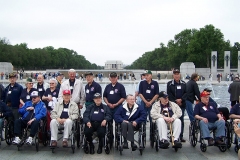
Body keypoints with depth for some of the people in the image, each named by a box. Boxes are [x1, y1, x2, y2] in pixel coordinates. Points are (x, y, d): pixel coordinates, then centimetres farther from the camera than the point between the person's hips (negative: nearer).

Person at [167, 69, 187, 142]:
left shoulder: (183, 83, 10)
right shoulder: (169, 84, 2)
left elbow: (186, 93, 5)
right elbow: (169, 94, -3)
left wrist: (181, 99, -9)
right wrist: (175, 101, -8)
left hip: (182, 104, 3)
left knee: (181, 120, 4)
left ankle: (181, 136, 10)